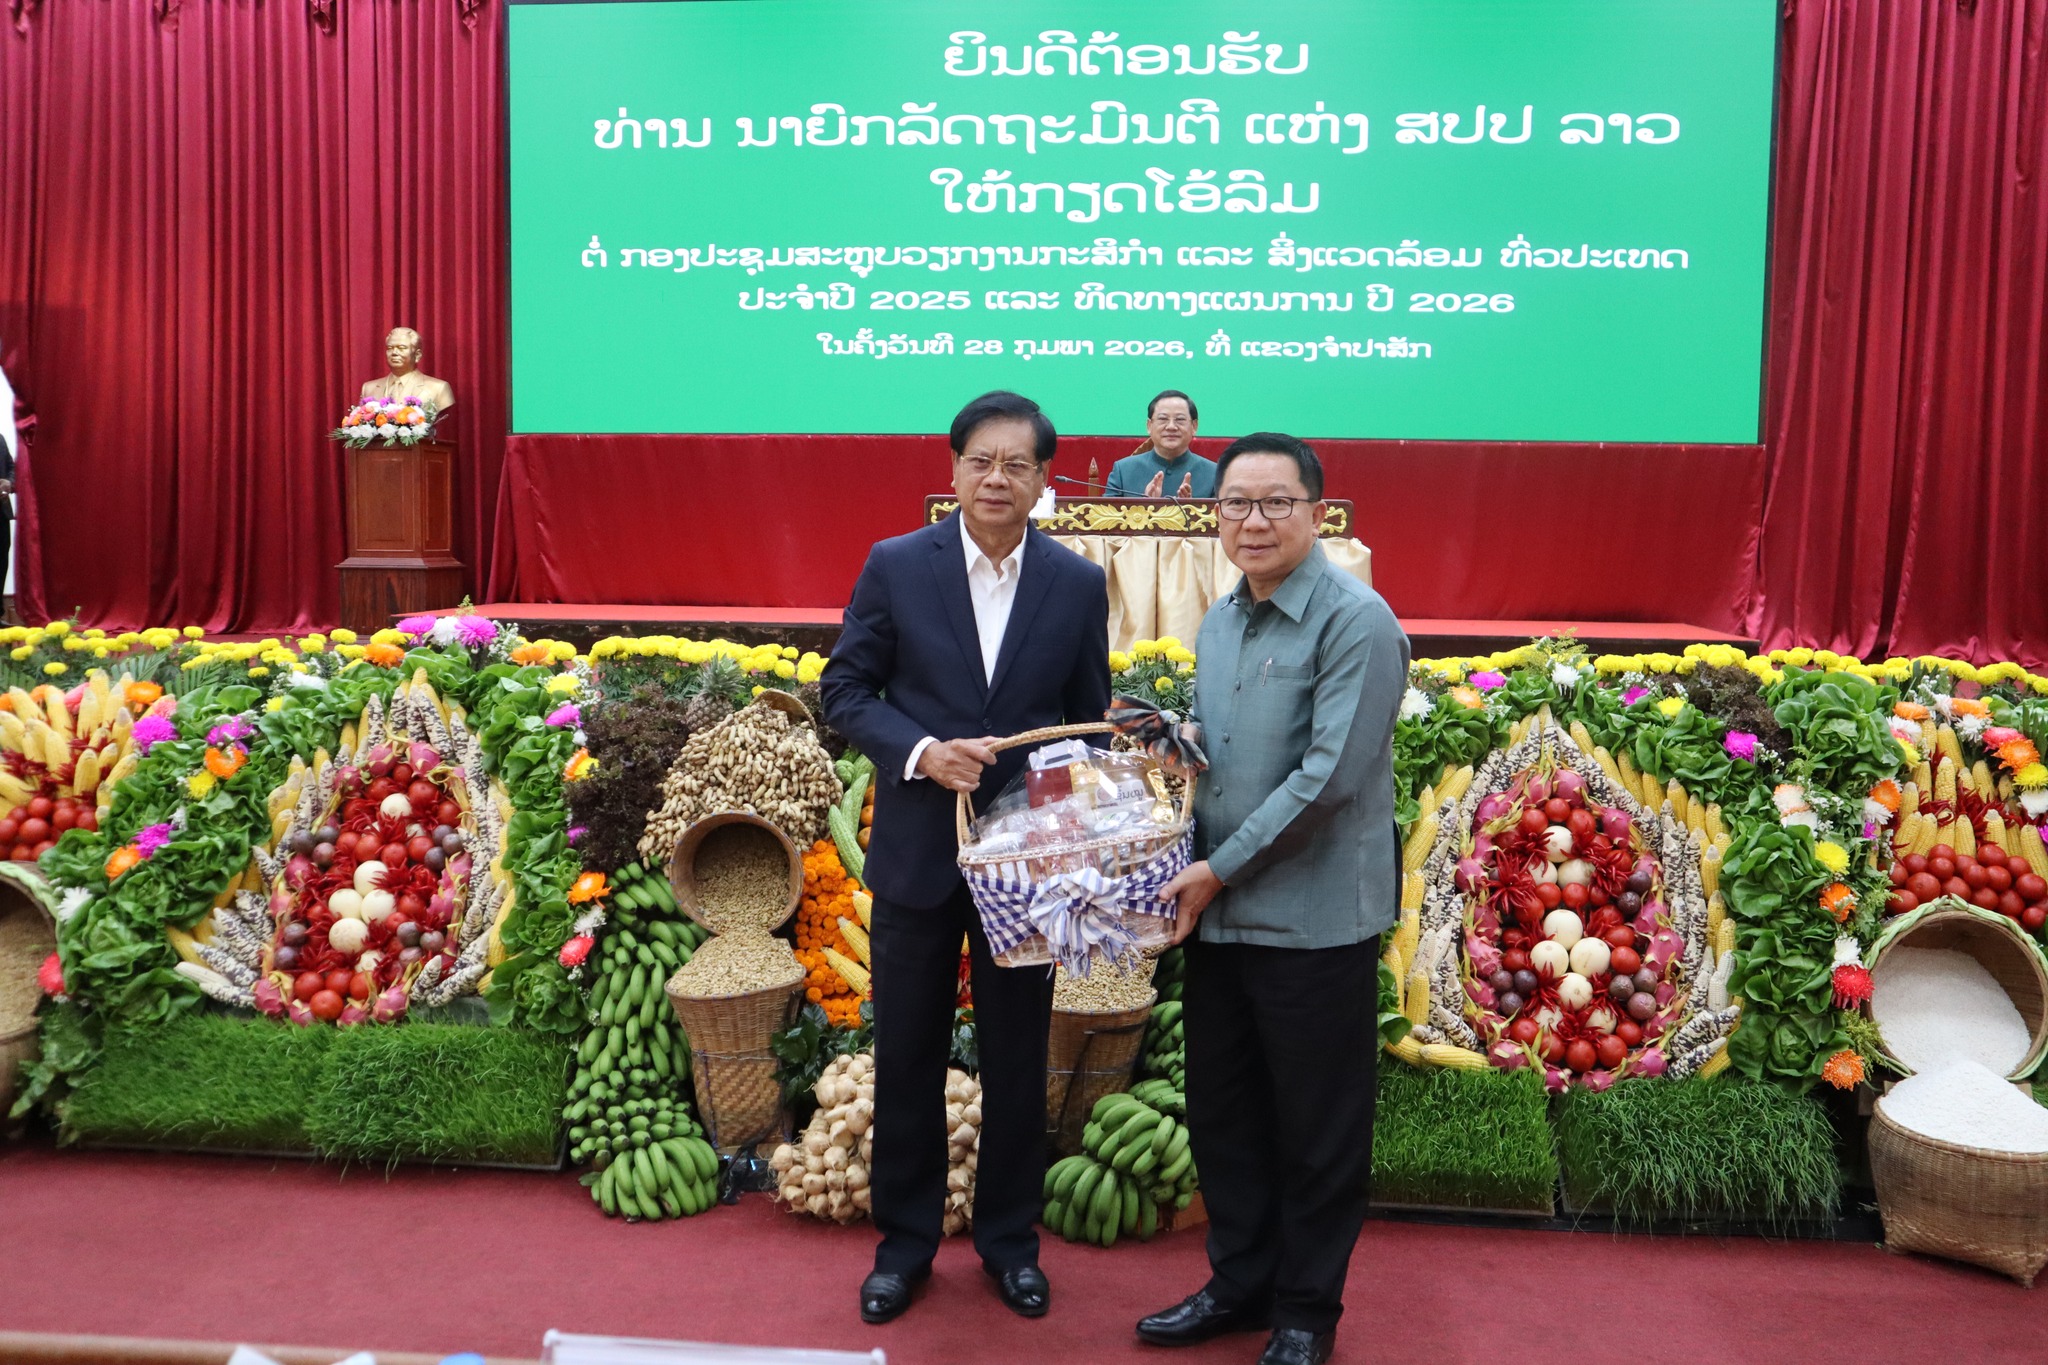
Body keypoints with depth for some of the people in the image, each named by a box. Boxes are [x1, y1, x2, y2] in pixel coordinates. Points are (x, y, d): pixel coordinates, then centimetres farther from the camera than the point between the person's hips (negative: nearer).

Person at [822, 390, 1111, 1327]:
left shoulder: (1079, 584, -1)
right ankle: (905, 1240, 31)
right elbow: (844, 689, -1)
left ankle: (1008, 1238, 33)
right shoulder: (896, 566, -4)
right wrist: (920, 751, -18)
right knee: (908, 1053, 12)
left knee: (1017, 1056, 13)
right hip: (918, 851, 0)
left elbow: (1089, 722, 4)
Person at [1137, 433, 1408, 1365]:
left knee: (1317, 1131, 9)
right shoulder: (1218, 623, 11)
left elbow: (1329, 778, -20)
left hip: (1314, 924, -7)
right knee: (1220, 1112, 17)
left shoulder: (1356, 623, -13)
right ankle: (1239, 1281, 36)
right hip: (1218, 916, 7)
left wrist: (1218, 871, -15)